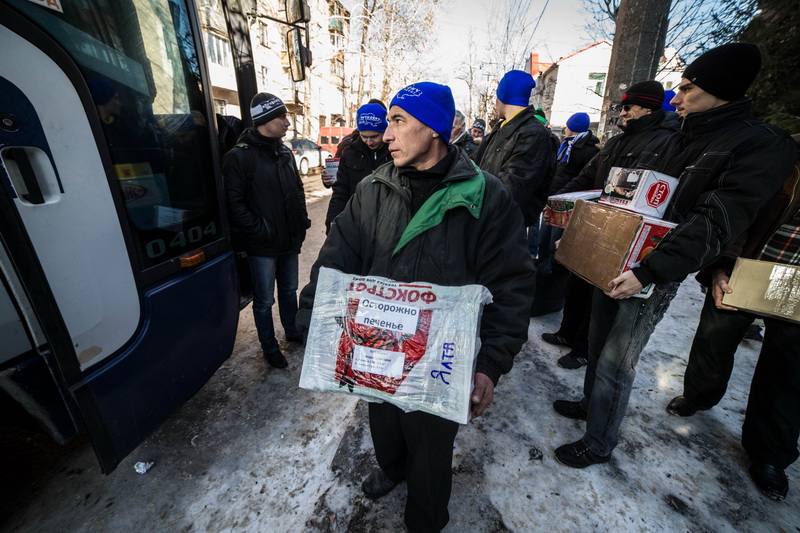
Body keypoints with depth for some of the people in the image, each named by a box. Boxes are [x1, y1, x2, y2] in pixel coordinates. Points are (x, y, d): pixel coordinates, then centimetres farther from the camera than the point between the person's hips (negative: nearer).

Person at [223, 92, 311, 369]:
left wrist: (302, 220, 7)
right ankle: (270, 347, 27)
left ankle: (293, 331, 42)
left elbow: (298, 189, 17)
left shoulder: (284, 153, 10)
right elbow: (234, 202, -15)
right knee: (264, 300, 8)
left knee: (289, 290, 21)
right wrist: (259, 230, -17)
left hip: (289, 240, 6)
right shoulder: (239, 156, -12)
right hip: (263, 245, -6)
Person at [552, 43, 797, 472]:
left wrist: (647, 271, -29)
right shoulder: (673, 141, 13)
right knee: (598, 344, 18)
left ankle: (599, 444, 22)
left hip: (656, 274, -7)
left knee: (615, 364, 1)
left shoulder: (763, 146, -9)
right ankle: (590, 404, 42)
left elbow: (715, 223, -20)